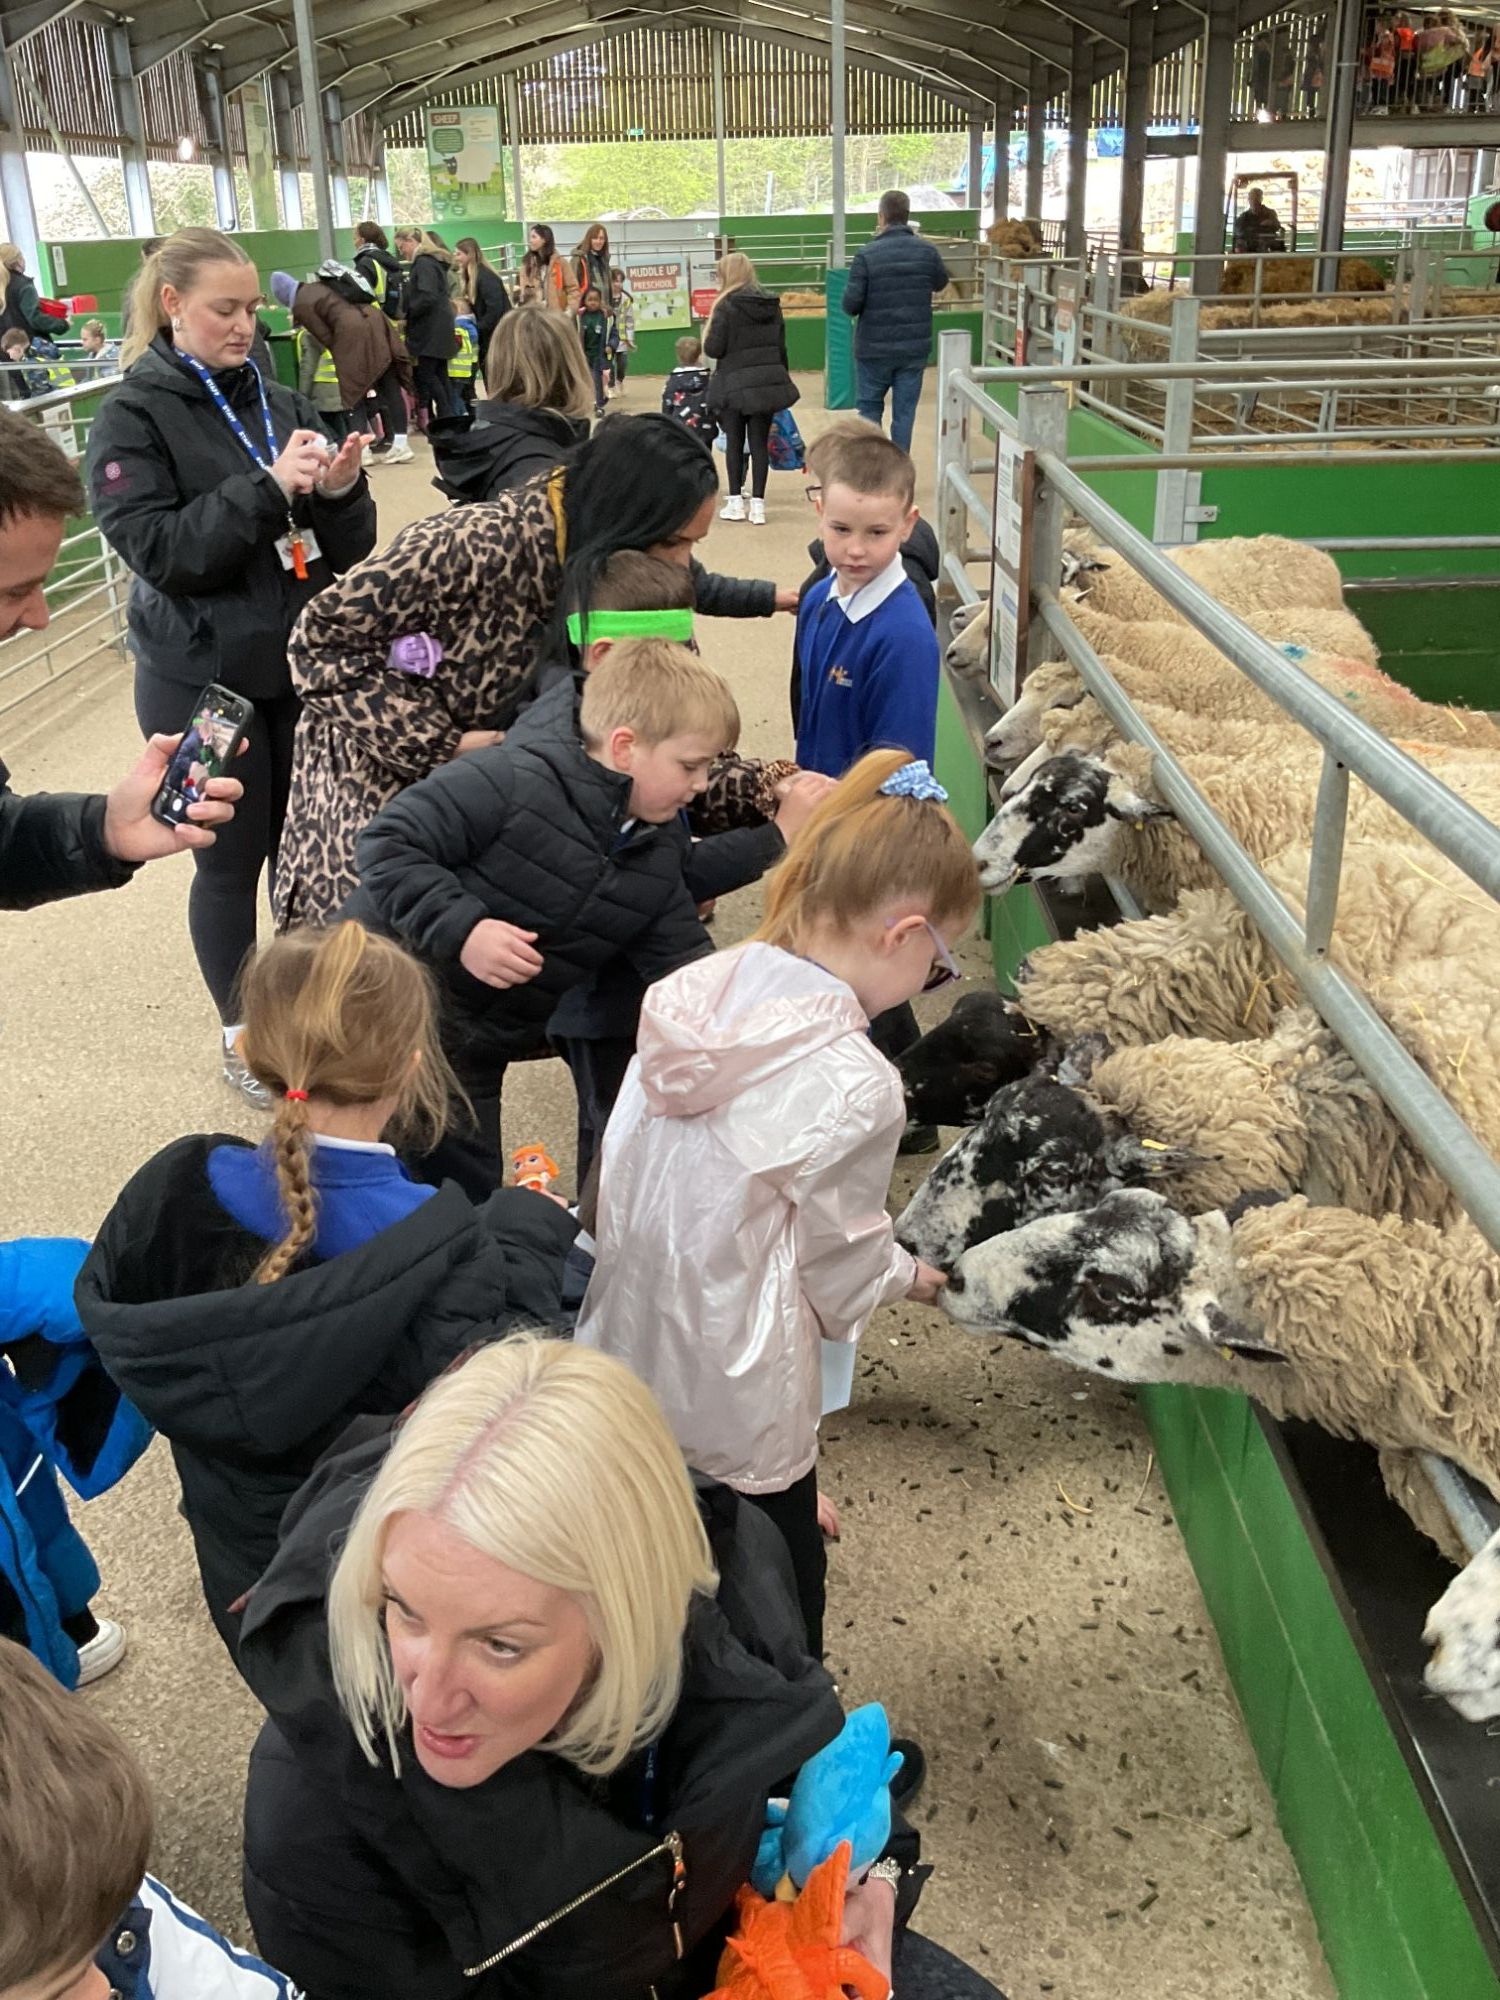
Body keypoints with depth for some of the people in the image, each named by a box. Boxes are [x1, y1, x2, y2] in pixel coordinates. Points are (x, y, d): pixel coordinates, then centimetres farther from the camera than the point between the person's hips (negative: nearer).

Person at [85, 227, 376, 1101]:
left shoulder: (281, 404, 5)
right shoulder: (134, 418, -7)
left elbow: (346, 547, 5)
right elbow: (160, 550, -18)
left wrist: (340, 492, -17)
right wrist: (268, 486, -25)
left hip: (301, 665, 4)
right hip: (203, 683, -4)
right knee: (232, 862, 8)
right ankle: (244, 1033, 27)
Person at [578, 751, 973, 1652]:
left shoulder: (693, 996, -8)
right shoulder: (853, 1086, -28)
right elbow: (841, 1267, -15)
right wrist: (910, 1275, 8)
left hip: (629, 1359, 7)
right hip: (739, 1412, -7)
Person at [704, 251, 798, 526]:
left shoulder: (726, 306, -9)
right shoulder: (772, 305, 8)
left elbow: (714, 349, -11)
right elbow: (781, 348, 11)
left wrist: (707, 337, 10)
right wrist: (781, 379, 19)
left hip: (736, 384, -4)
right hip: (769, 380, 4)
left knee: (734, 442, 9)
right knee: (760, 442, 5)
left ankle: (736, 502, 12)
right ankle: (757, 505, 3)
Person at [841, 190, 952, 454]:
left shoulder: (867, 255, -14)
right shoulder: (926, 251, -3)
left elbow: (850, 304, -13)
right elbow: (941, 283, 17)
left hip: (874, 348, -2)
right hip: (915, 347, 2)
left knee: (870, 408, 13)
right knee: (904, 412, 7)